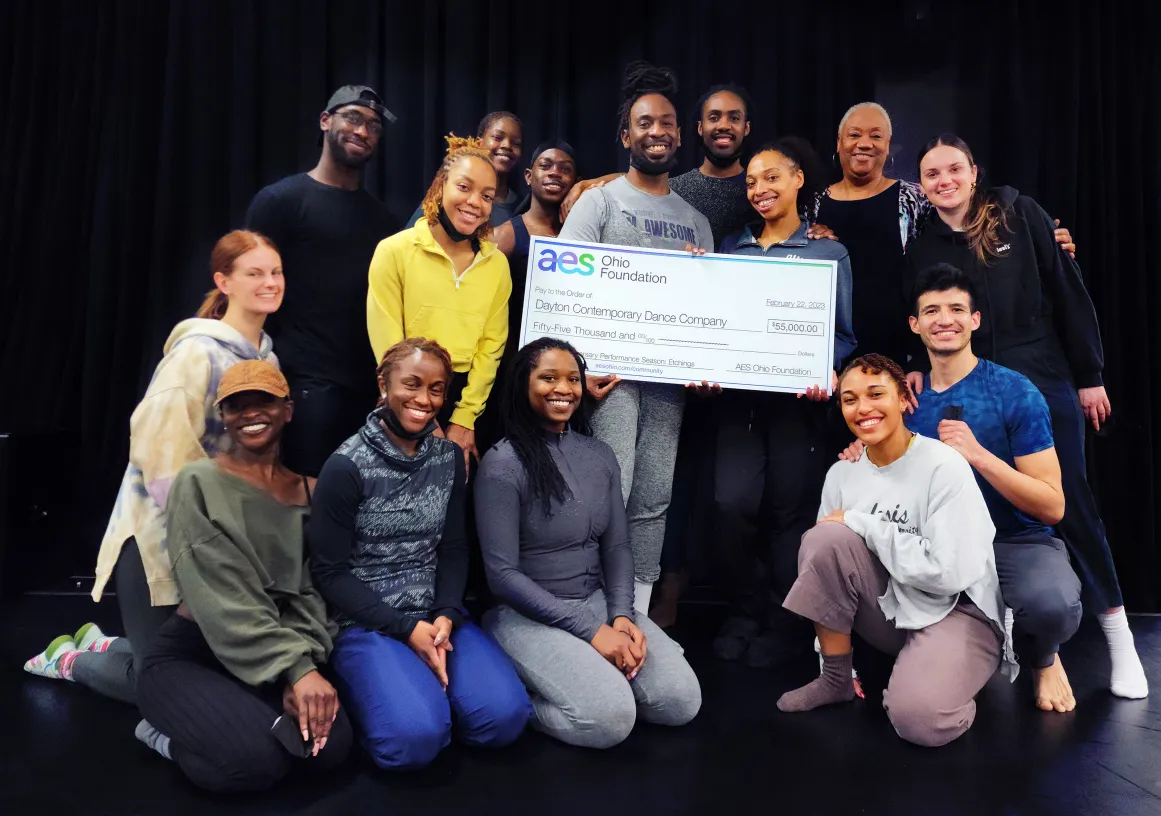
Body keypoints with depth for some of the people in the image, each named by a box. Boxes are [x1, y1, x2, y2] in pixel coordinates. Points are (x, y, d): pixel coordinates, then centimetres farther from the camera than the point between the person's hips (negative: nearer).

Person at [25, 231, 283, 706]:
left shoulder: (267, 357, 6)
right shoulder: (198, 350, -19)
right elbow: (158, 444, -24)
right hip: (161, 532, -7)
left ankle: (101, 644, 38)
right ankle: (69, 659, 31)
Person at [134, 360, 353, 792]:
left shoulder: (307, 492, 7)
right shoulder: (199, 483, -9)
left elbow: (309, 593, 2)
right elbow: (224, 599, -18)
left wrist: (303, 666, -18)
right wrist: (296, 669, -26)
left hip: (274, 661, 5)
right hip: (187, 655, -5)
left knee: (330, 745, -22)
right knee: (257, 757, -31)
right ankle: (169, 734, 3)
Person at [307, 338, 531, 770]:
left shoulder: (449, 458, 5)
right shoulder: (347, 466, -11)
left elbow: (454, 549, 7)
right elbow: (329, 572, -9)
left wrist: (446, 616, -11)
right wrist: (406, 628, -15)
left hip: (437, 615, 4)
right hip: (367, 622, -4)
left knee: (504, 714, -17)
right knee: (416, 735, -26)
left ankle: (421, 687, 10)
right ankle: (379, 689, 6)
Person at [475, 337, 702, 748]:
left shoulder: (600, 455, 6)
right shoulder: (503, 464, -13)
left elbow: (617, 546, 8)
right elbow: (502, 574, -15)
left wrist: (621, 615, -11)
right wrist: (589, 630, -18)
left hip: (599, 601, 6)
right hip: (528, 614, -5)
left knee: (681, 700, -10)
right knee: (610, 716, -24)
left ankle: (592, 672, 13)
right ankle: (518, 691, 2)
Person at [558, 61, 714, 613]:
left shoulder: (695, 220, 19)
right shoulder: (601, 200, 5)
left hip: (670, 375, 4)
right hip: (612, 367, -4)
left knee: (653, 501, 5)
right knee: (611, 494, -11)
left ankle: (637, 613, 16)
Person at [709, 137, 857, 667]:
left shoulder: (828, 252, 6)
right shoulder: (732, 248, 14)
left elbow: (844, 335, 4)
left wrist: (828, 372, -16)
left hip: (798, 398, -2)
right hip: (737, 394, 2)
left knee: (790, 512, 3)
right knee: (731, 505, -8)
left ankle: (788, 623, 21)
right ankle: (746, 613, 14)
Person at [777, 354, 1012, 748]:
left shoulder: (944, 466, -16)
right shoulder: (841, 474, 0)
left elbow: (949, 572, -23)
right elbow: (825, 558, 1)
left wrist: (863, 524, -19)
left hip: (955, 612, -5)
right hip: (887, 612, 5)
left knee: (919, 718, -33)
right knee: (826, 538, -23)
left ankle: (941, 678, 5)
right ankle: (836, 678, -6)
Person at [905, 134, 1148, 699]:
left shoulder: (1018, 214, -1)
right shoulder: (922, 247, 4)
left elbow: (1068, 292, -1)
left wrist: (1090, 375, -2)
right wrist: (917, 367, -10)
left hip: (1045, 382, -2)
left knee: (1071, 505, 3)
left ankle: (1119, 641, 17)